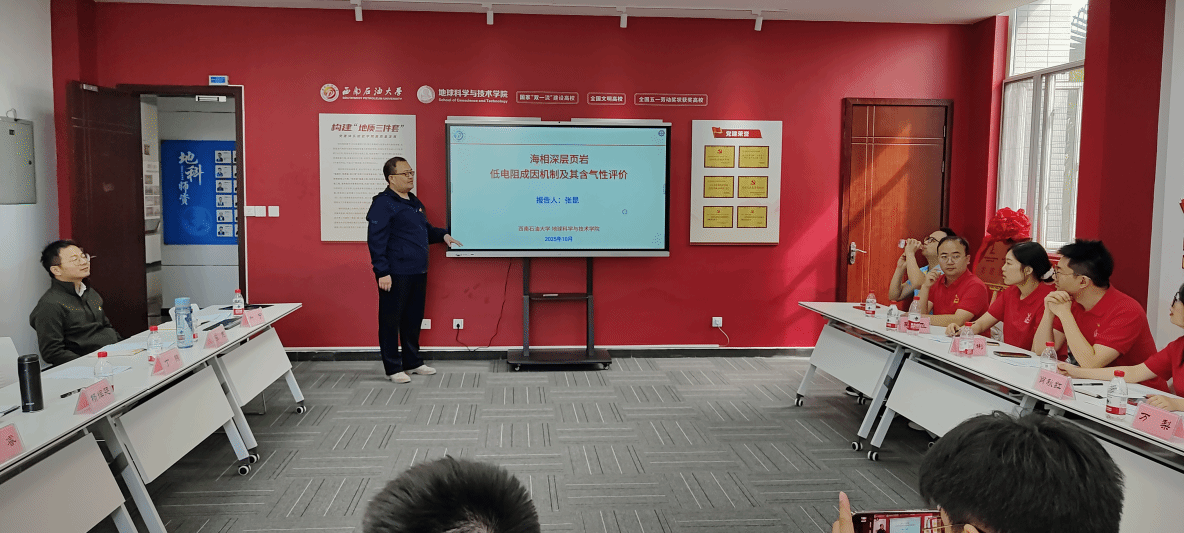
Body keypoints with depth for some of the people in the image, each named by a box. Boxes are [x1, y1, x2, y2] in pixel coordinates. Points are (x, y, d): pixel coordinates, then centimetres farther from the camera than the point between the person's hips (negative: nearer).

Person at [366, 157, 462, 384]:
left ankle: (413, 362, 28)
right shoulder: (383, 204, -11)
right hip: (395, 275, -9)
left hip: (418, 273, 9)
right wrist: (382, 271, -21)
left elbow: (425, 229, 31)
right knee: (391, 320, 0)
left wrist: (443, 235, 12)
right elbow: (376, 240, -16)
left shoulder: (414, 203, 17)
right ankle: (393, 368, 8)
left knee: (414, 318, 16)